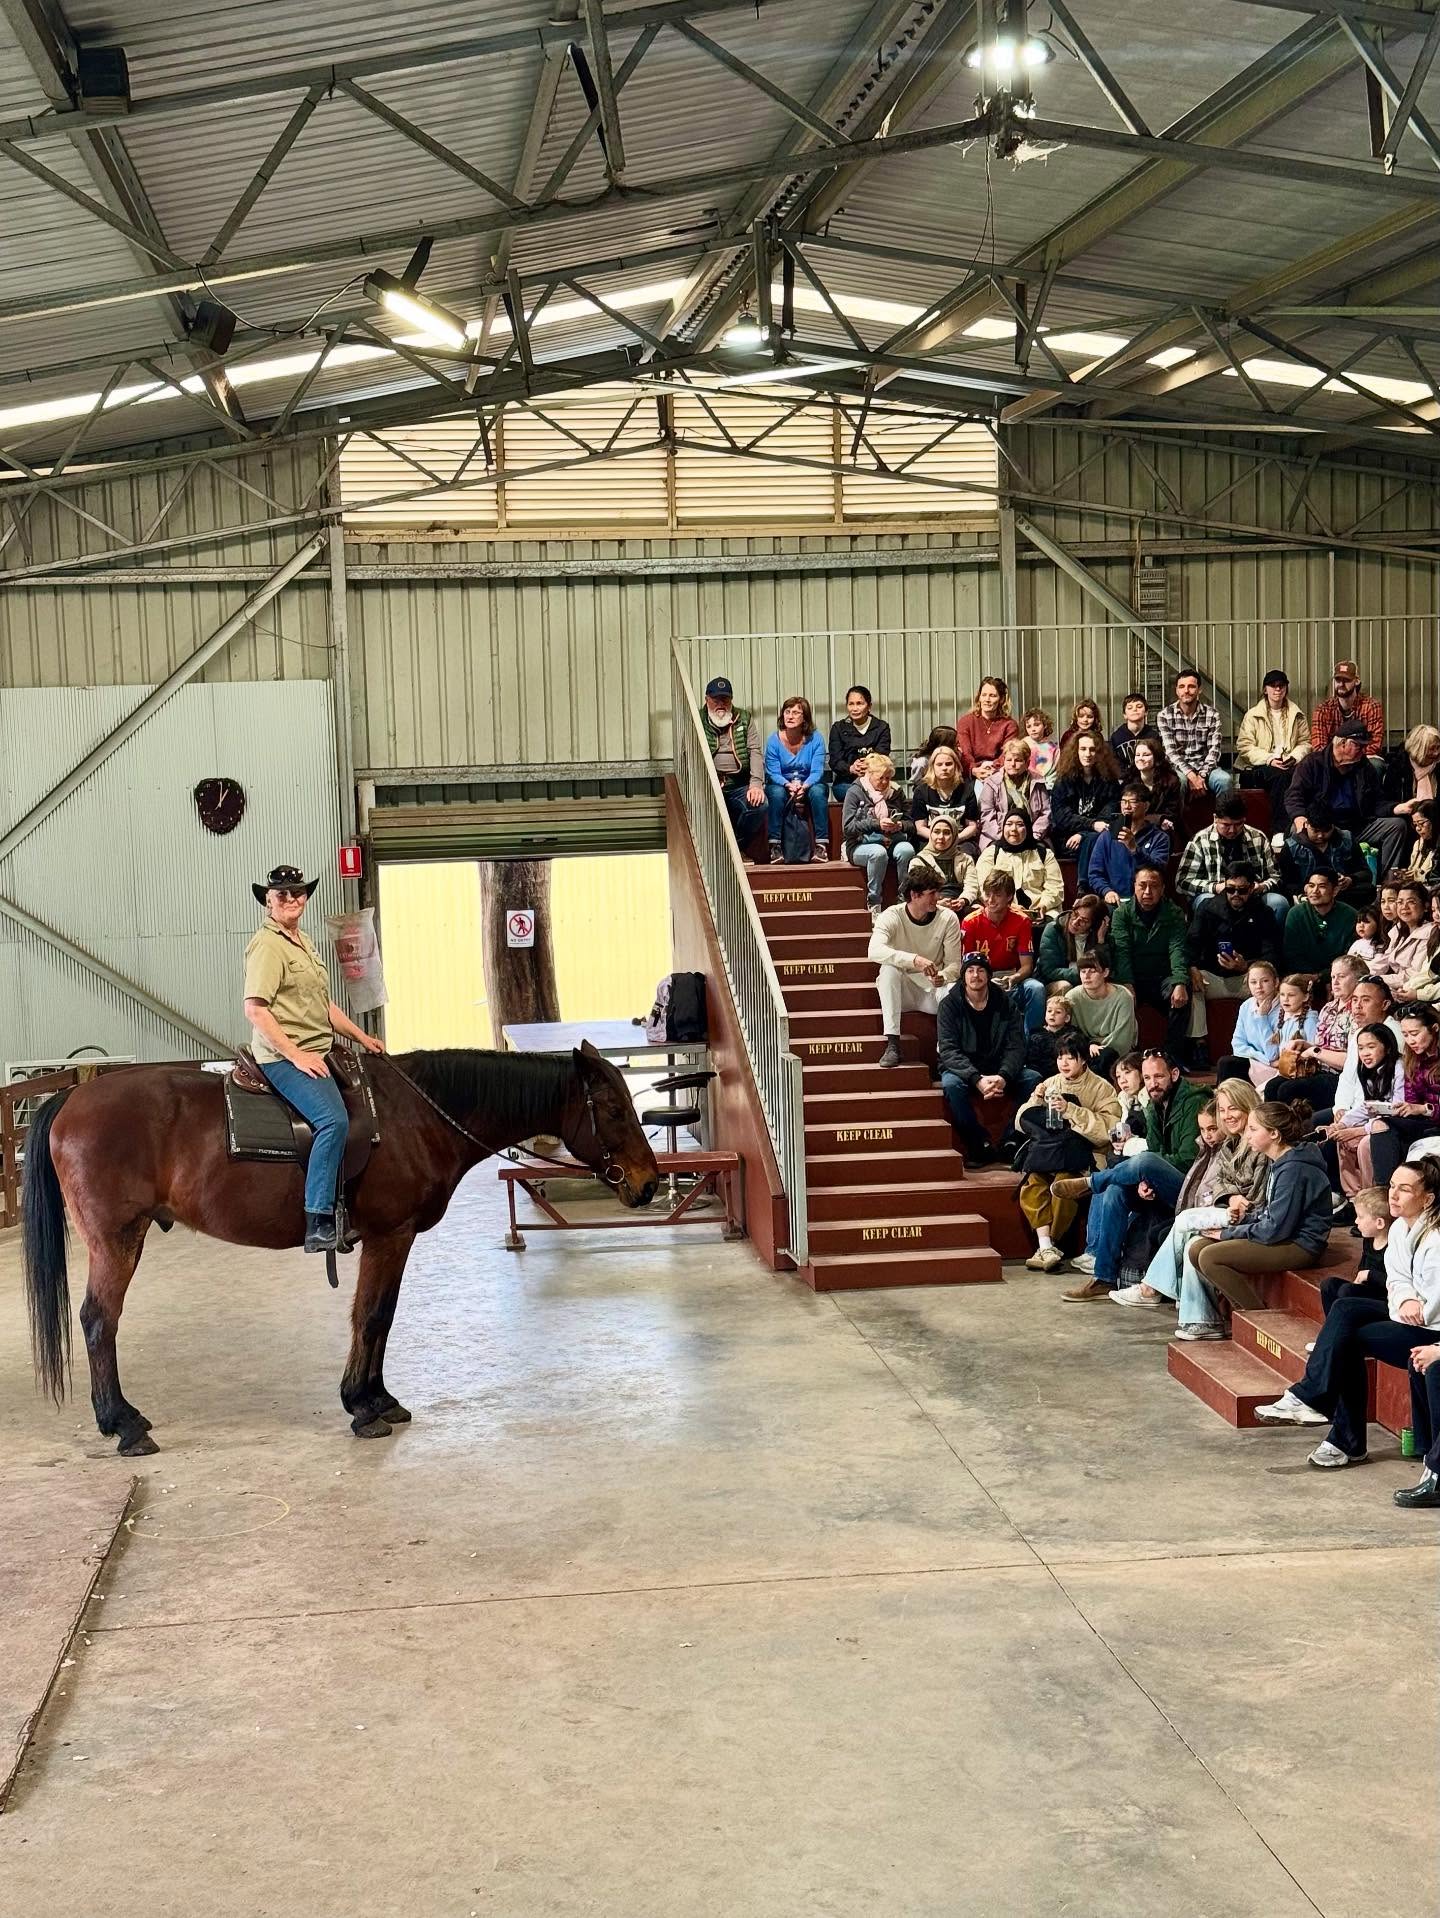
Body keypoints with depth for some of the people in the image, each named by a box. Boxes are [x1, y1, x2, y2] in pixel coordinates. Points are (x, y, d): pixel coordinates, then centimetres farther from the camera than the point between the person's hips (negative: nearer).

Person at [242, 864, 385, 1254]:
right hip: (283, 1057, -10)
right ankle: (318, 1224, -29)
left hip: (316, 1054, 10)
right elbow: (255, 1009, -18)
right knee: (334, 1120, -28)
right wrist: (296, 1056, -21)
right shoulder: (267, 945, -10)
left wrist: (361, 1038, 21)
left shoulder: (303, 944, 20)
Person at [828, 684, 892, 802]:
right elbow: (835, 761, 0)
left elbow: (882, 757, -4)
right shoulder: (838, 728, 11)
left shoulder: (881, 728, 10)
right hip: (845, 782, 0)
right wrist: (851, 769, -24)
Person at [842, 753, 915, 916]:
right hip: (859, 845, -3)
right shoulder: (855, 792, 1)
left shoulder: (893, 793, 14)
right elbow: (847, 827, -9)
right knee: (878, 852, -38)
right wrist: (876, 824, -19)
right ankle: (873, 905, -29)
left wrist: (900, 825, -7)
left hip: (890, 841, 3)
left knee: (906, 849, -31)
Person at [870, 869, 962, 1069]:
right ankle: (892, 1044, -34)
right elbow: (874, 951, -33)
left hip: (934, 988, 1)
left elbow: (955, 964, -6)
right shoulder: (891, 917, -13)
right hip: (901, 992, -1)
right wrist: (914, 960, -47)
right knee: (889, 968, -33)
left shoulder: (948, 919, -6)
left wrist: (943, 977, -32)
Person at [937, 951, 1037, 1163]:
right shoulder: (950, 1004, -7)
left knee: (1032, 1079, -23)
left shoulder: (1006, 1004, 0)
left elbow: (1016, 1047, -6)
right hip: (961, 1069, -2)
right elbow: (948, 1050, -17)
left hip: (998, 1070, 2)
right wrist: (977, 1080, -31)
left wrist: (1004, 1076, -28)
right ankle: (978, 1145, -23)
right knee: (951, 1084, -36)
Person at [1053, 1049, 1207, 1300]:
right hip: (1163, 1187, 8)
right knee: (1113, 1192, -15)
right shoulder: (1154, 1108, 15)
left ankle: (1089, 1183, -7)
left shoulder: (1193, 1102, -11)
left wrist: (1147, 1174, -11)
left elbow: (1187, 1159, -17)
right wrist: (1143, 1181, -11)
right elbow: (1153, 1150, 11)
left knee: (1144, 1161, -33)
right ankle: (1104, 1277, -16)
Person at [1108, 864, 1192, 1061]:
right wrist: (1127, 985, -30)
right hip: (1132, 978, 0)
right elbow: (1121, 951, -13)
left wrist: (1180, 983, -30)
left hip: (1162, 978, 0)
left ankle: (1174, 1056, -23)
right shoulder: (1122, 913, 1)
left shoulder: (1174, 914, 3)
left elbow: (1177, 950, -12)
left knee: (1182, 996, -30)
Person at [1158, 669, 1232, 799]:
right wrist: (1190, 775, -21)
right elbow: (1170, 751, -8)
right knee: (1178, 780, -37)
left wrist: (1201, 775, -19)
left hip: (1205, 768, 2)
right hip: (1178, 768, -2)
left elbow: (1214, 750, -2)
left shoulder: (1211, 714, 3)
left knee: (1225, 780, -29)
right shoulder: (1165, 715, 0)